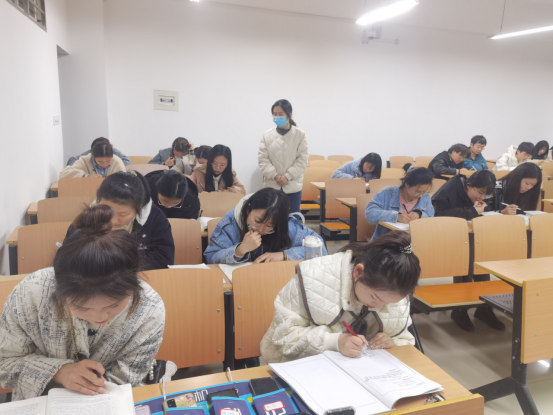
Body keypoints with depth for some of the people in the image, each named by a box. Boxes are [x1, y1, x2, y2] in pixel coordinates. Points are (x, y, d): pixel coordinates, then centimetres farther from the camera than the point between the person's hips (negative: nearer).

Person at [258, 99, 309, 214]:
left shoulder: (300, 134, -1)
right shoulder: (267, 135, 1)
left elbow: (303, 160, -4)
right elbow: (262, 159, -1)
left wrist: (287, 176, -14)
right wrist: (275, 176, -14)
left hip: (293, 186, 0)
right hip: (272, 186, 1)